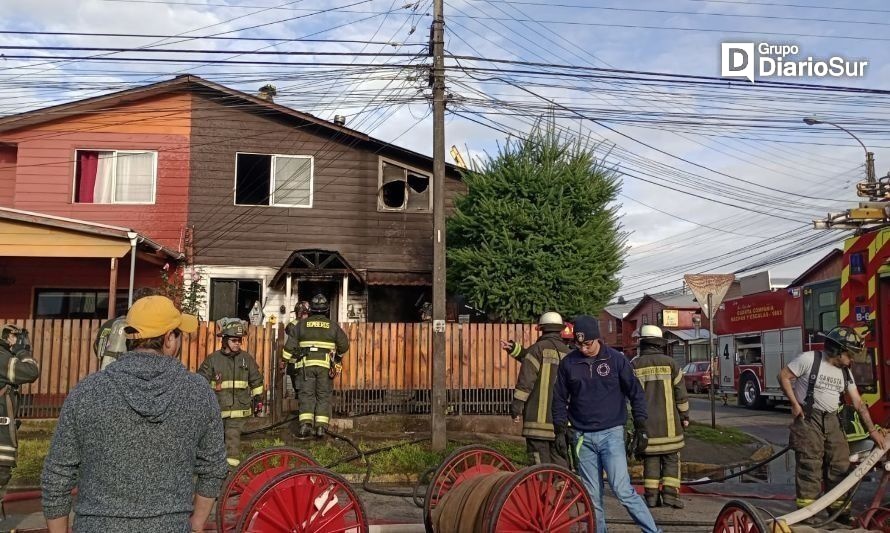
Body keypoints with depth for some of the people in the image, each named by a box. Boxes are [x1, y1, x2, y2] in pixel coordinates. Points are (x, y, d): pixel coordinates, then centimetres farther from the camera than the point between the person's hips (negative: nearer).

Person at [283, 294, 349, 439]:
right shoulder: (333, 325, 7)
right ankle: (321, 427, 1)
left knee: (306, 395, 3)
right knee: (323, 396, 7)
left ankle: (305, 425, -10)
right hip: (325, 365, 0)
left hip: (306, 365, 0)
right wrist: (338, 356, 30)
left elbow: (290, 346, 5)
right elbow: (344, 345, 11)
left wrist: (296, 357, 20)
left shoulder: (302, 324, 7)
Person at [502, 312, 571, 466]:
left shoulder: (538, 348, -7)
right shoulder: (567, 353, 13)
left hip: (539, 418, -6)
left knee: (540, 463, -2)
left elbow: (526, 380, -13)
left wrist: (516, 406, -9)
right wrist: (514, 349, 26)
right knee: (560, 463, 14)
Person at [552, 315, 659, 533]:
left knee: (622, 489, -10)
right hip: (582, 437, 3)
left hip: (611, 434, -2)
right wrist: (560, 431, 4)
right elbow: (560, 399, 8)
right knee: (592, 496, 7)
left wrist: (641, 428, -2)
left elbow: (636, 393, 1)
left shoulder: (616, 359, -4)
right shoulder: (568, 363, 1)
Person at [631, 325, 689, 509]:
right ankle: (670, 492, -1)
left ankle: (651, 494, 8)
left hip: (645, 420, 2)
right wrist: (684, 416, 7)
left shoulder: (635, 365, -2)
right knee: (671, 457, 6)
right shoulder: (670, 363, -5)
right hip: (668, 420, -1)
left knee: (650, 458, 8)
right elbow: (680, 392, -2)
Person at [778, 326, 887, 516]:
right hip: (808, 418, -7)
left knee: (840, 462, 6)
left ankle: (837, 507, 18)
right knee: (811, 463, -8)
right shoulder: (809, 359, -10)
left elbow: (858, 404, 10)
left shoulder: (845, 372, 9)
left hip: (831, 421, 7)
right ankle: (806, 509, -2)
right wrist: (795, 404, -11)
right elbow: (784, 376, -8)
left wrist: (873, 430, 6)